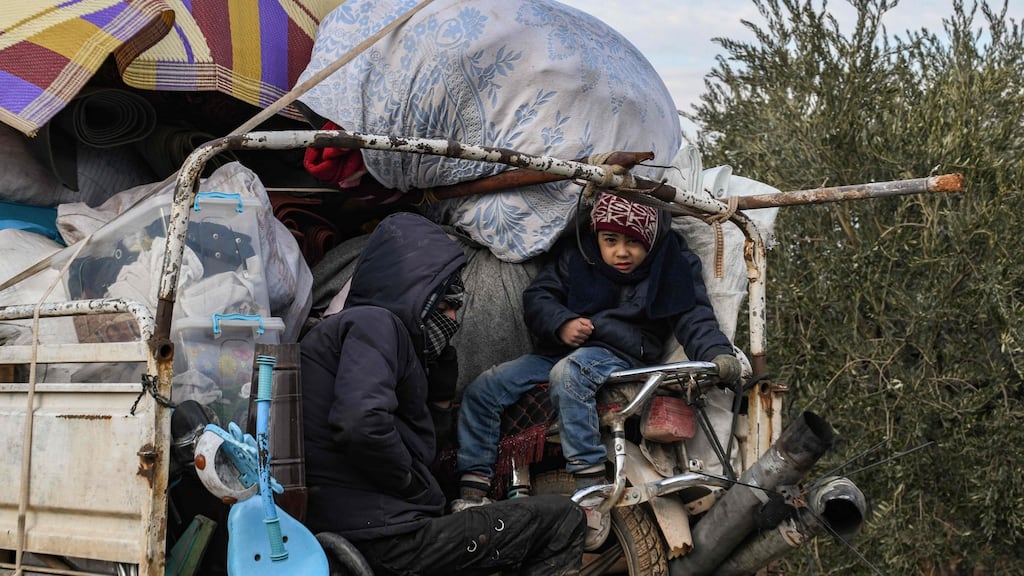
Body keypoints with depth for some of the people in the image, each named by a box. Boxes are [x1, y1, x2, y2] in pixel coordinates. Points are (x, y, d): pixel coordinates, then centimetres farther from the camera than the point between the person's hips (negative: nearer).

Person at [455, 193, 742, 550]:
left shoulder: (673, 264, 1)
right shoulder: (576, 257, 8)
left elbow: (694, 319, -2)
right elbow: (537, 296, 10)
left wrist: (719, 354, -22)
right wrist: (561, 324, -11)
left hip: (621, 356, -5)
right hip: (560, 352, 5)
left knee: (568, 374, -40)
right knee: (482, 390, -11)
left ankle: (592, 494, -41)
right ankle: (472, 492, -4)